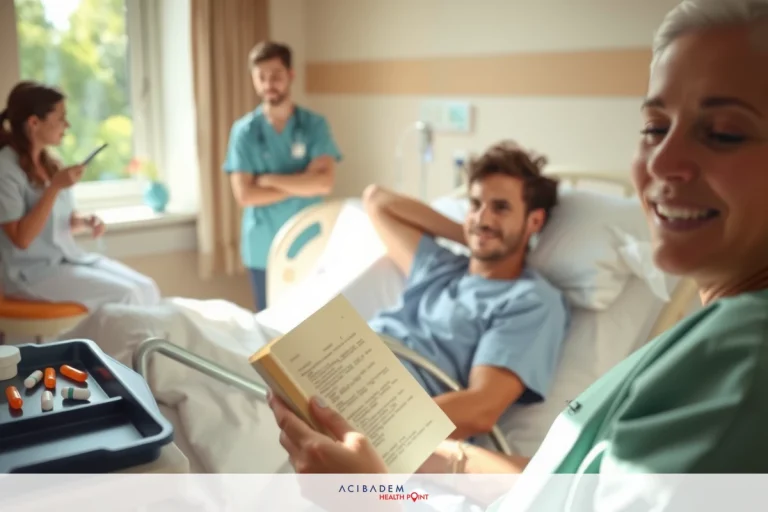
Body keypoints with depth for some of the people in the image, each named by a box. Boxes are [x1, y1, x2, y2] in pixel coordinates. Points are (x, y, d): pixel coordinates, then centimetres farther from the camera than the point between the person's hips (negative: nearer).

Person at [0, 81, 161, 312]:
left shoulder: (51, 164, 10)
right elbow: (21, 238, -20)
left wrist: (86, 222, -4)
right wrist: (55, 188, -22)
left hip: (69, 257, 8)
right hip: (33, 272, -8)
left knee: (146, 287, -10)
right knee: (125, 295, -23)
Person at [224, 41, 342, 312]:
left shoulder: (314, 124, -3)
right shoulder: (244, 130, -3)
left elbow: (325, 183, -15)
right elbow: (244, 195, -11)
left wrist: (269, 180, -13)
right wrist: (302, 184, -11)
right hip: (263, 248, 1)